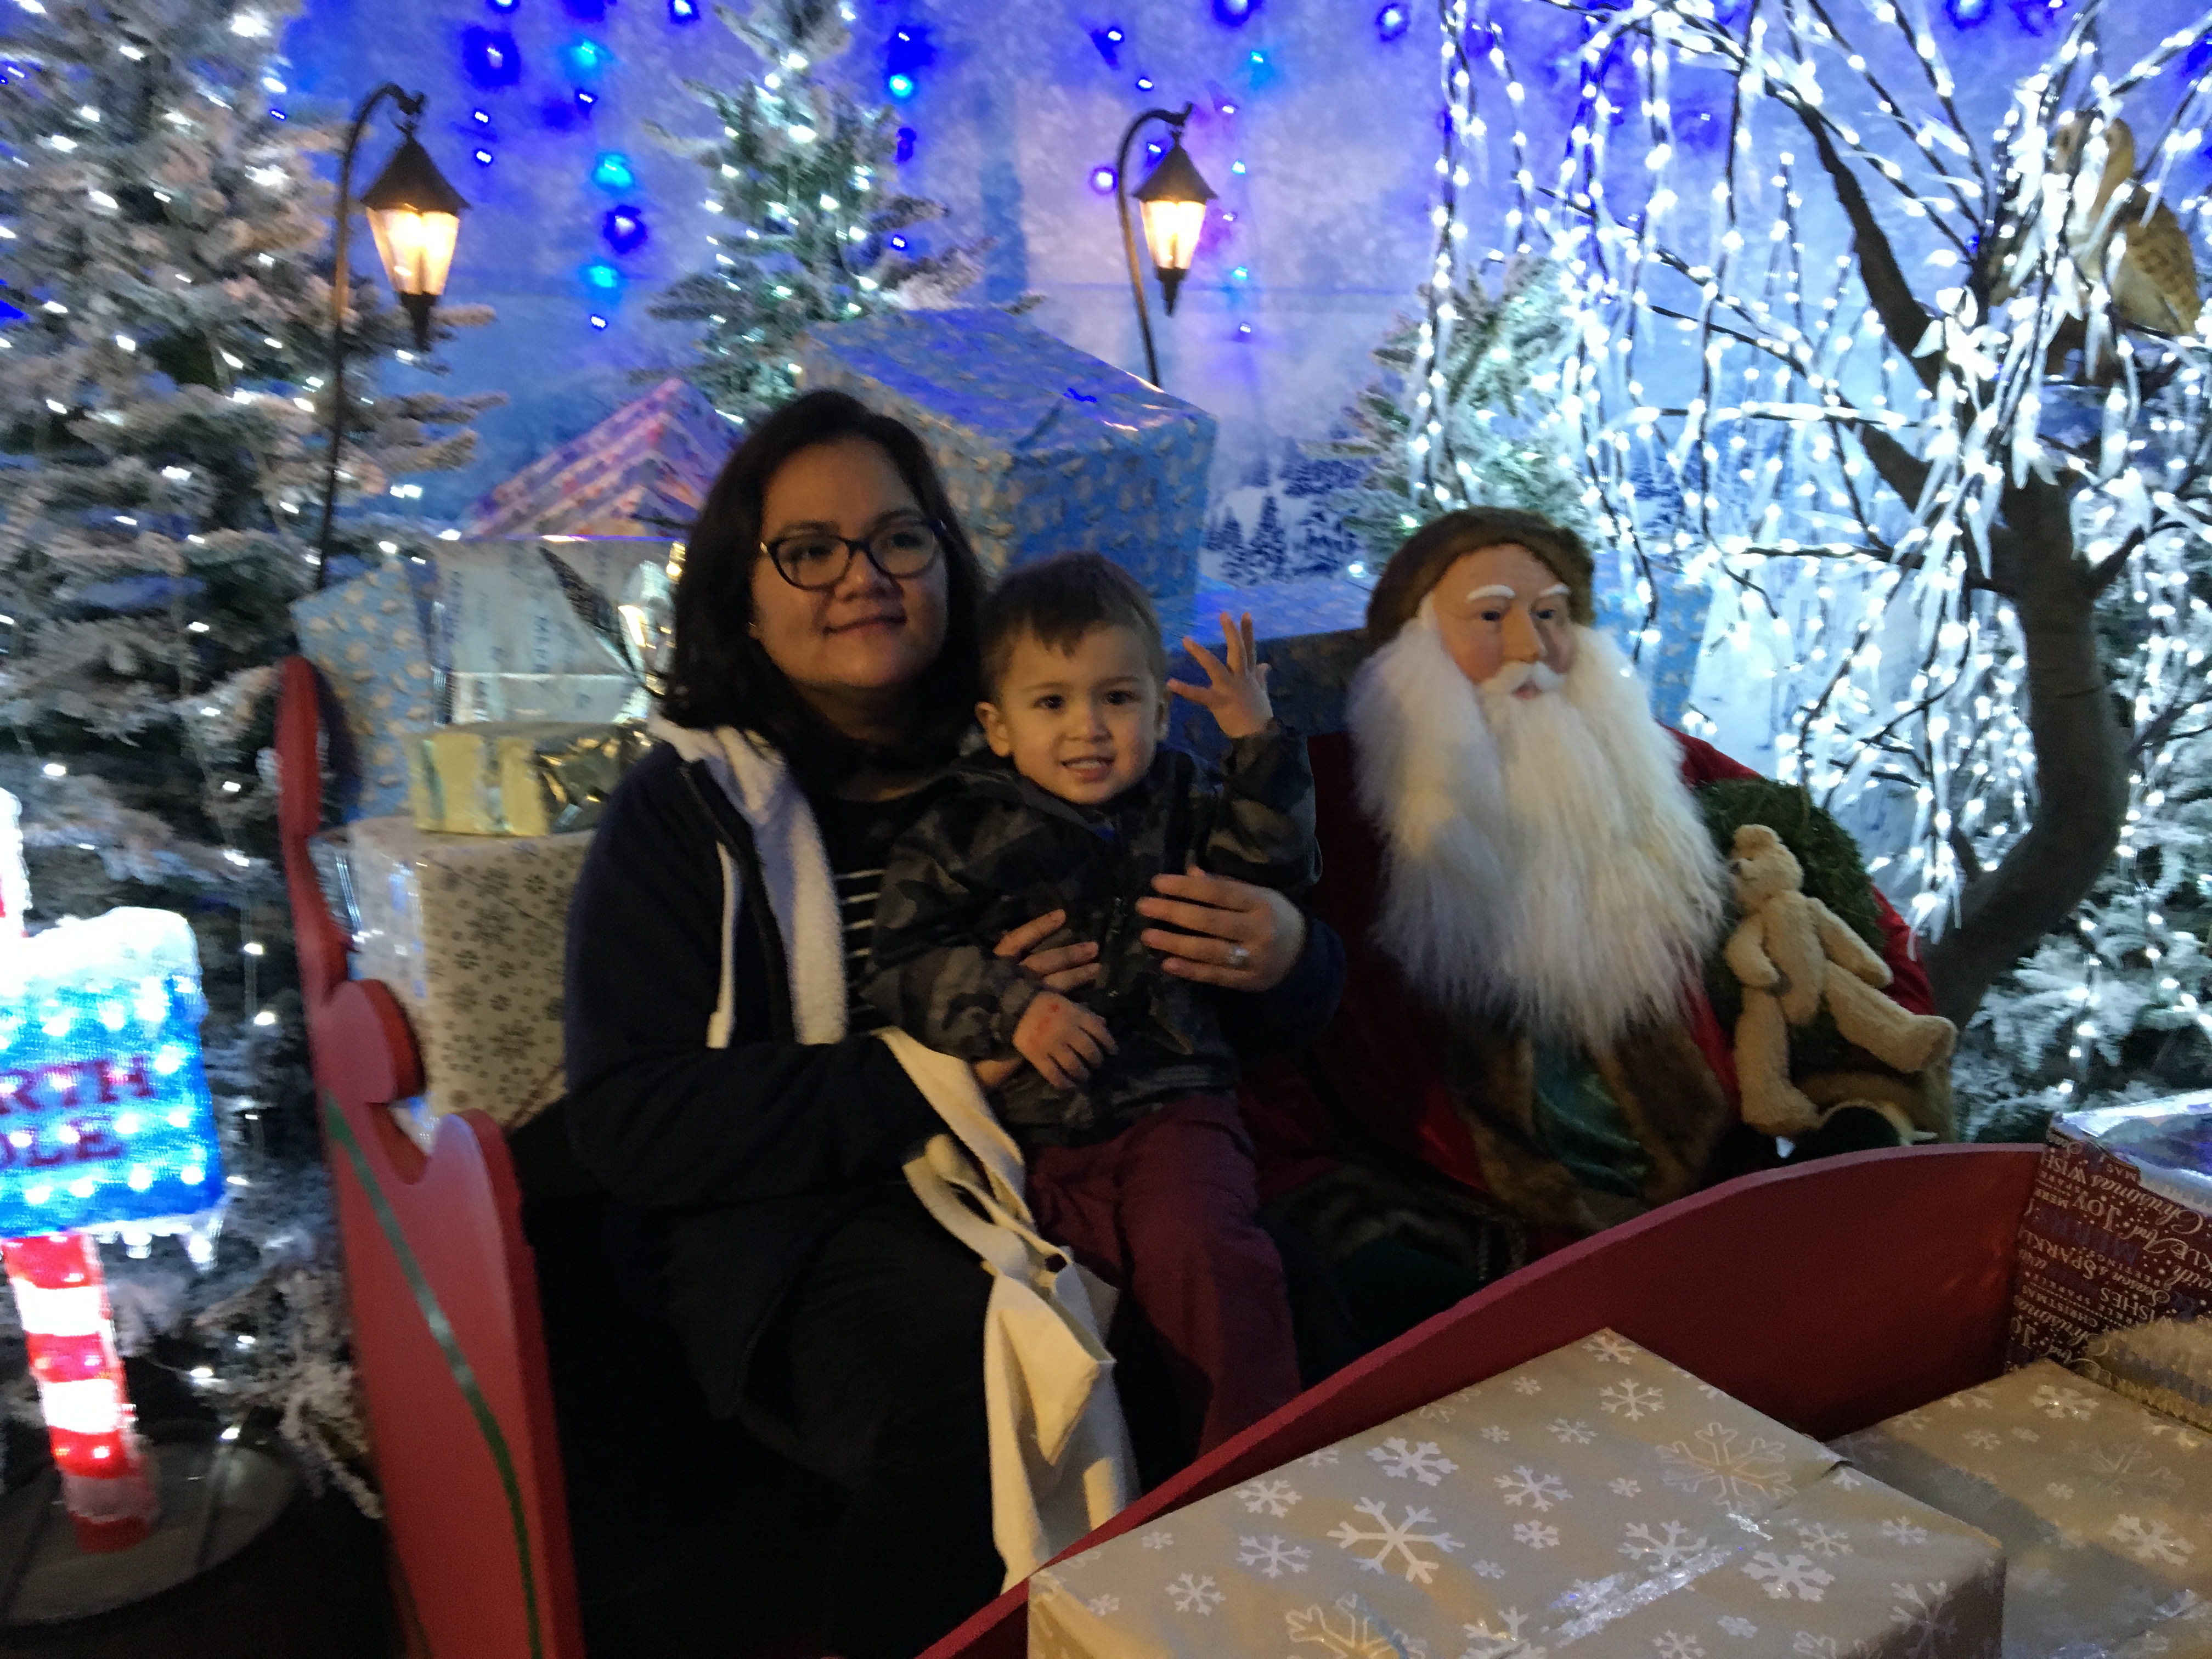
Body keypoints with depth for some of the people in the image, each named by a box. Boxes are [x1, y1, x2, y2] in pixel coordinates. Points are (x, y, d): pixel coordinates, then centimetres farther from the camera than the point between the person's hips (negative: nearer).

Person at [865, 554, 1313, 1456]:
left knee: (1201, 1255, -26)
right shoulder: (959, 832, 5)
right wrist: (1012, 1006, -18)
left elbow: (1271, 872, 7)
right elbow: (904, 966, -2)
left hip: (1171, 1100, 1)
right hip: (1035, 1126, 0)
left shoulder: (1177, 805, 14)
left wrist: (1259, 742, -1)